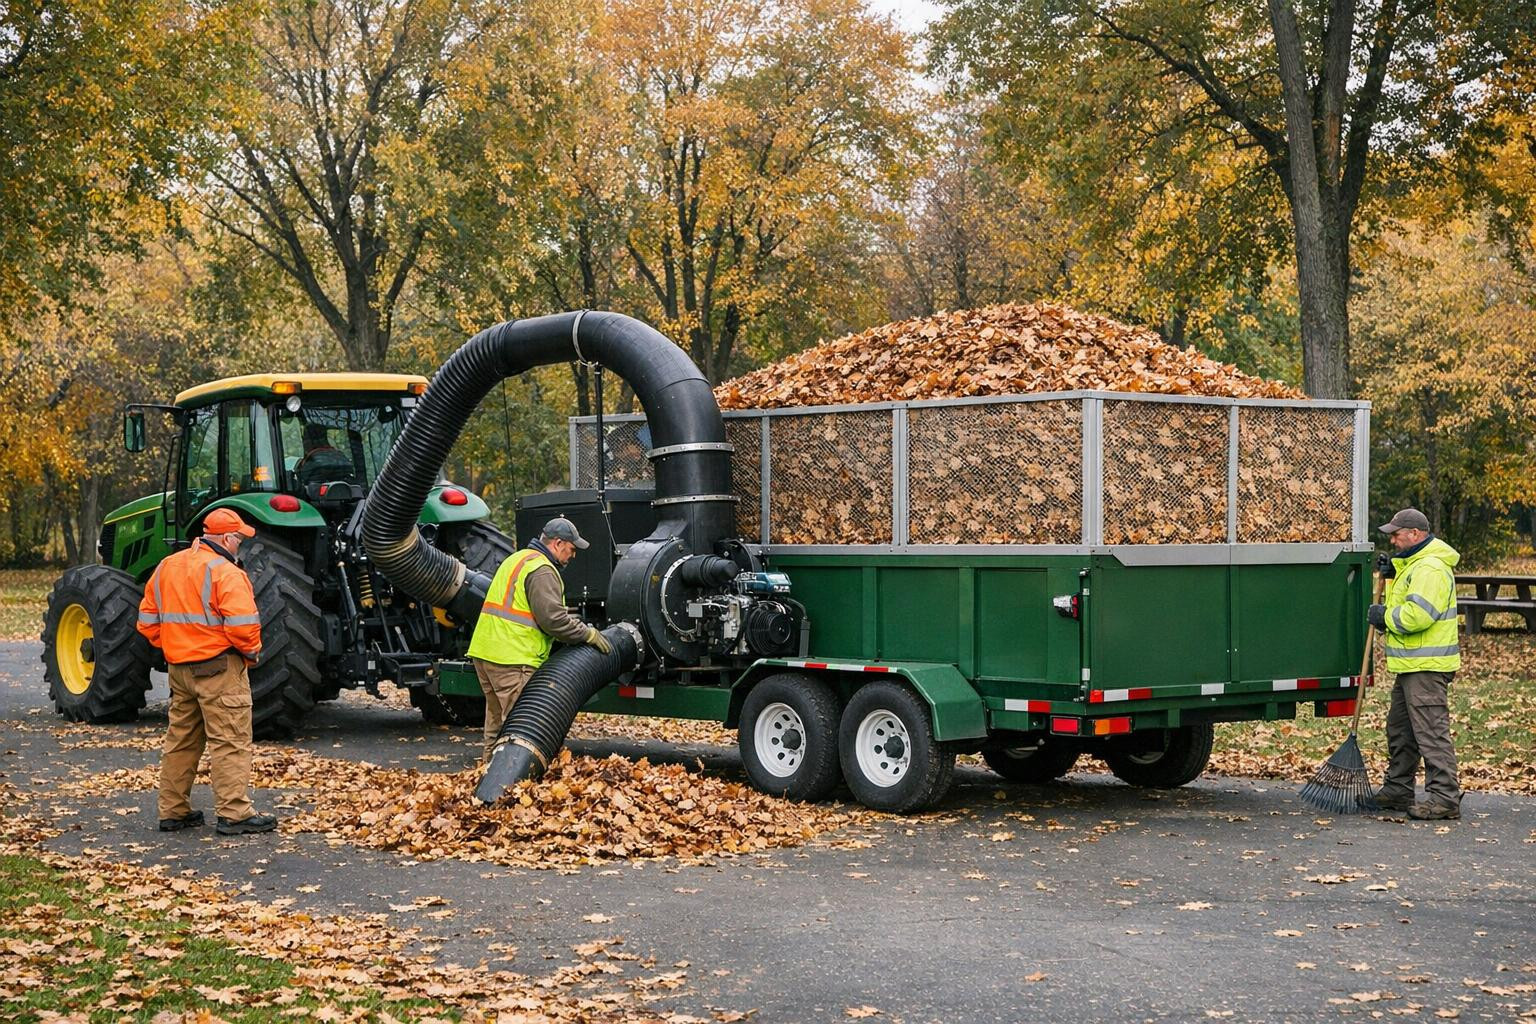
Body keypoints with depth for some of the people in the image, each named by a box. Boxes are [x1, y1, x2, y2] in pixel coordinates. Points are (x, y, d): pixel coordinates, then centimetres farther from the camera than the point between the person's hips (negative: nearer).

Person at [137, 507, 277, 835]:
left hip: (178, 668, 8)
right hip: (218, 667, -8)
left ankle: (173, 811, 21)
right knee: (230, 741, -4)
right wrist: (252, 651, -6)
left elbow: (148, 621, 12)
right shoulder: (225, 573, -15)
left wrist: (173, 647, 17)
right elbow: (242, 624, -23)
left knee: (181, 740, 16)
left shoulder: (166, 567, 10)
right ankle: (235, 814, -6)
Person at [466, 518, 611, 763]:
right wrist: (588, 634, -7)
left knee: (498, 716, 18)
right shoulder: (542, 571, -11)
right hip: (512, 659, -10)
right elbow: (552, 619, -18)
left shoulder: (517, 559, 22)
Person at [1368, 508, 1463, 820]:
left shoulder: (1430, 569, -18)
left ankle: (1444, 797, -10)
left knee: (1431, 730, -11)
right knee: (1400, 729, 17)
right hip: (1413, 665, 11)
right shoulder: (1414, 564, 18)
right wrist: (1392, 576, 9)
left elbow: (1417, 615, -27)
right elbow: (1404, 601, 22)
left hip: (1426, 667, -11)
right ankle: (1397, 791, 26)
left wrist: (1385, 616, -12)